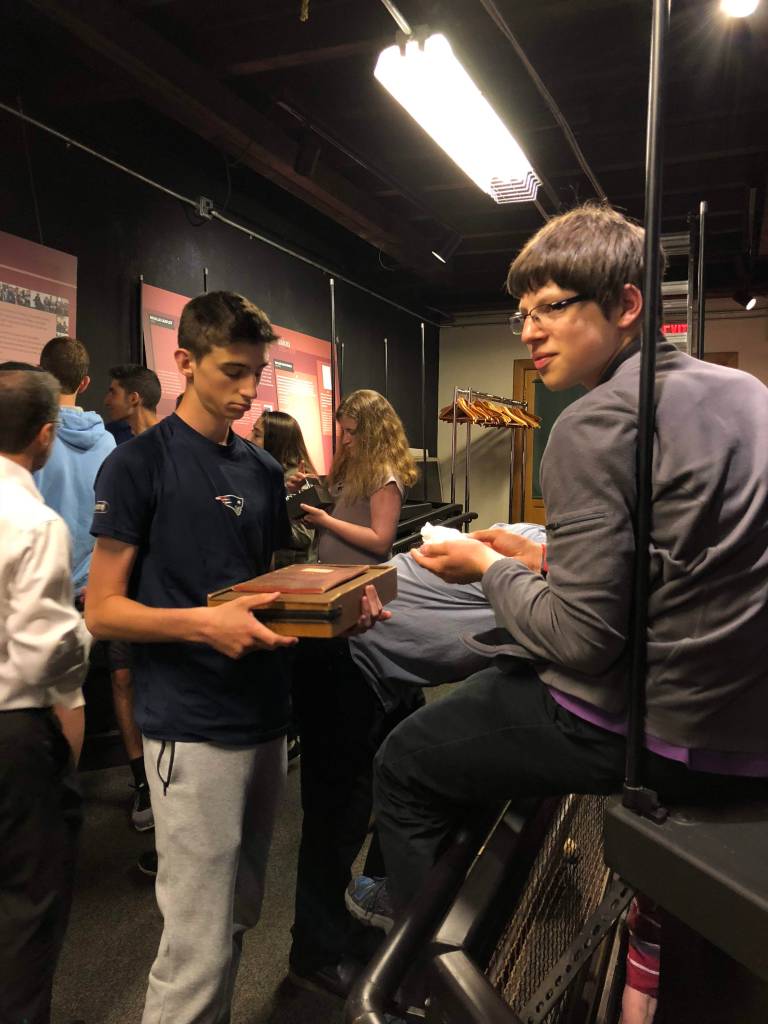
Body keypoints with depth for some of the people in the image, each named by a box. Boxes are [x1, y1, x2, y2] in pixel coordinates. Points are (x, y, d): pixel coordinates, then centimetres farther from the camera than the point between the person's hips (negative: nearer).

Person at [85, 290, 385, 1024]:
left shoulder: (263, 470, 11)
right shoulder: (140, 464, -8)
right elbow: (102, 611, -9)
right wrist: (203, 624, -26)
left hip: (266, 714, 7)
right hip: (192, 729, -6)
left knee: (239, 918, 20)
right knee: (198, 948, 0)